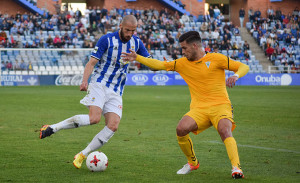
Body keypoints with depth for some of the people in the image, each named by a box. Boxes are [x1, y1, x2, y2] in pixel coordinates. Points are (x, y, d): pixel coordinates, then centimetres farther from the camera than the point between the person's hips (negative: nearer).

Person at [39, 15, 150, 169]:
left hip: (116, 92, 5)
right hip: (100, 85, -5)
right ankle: (52, 128, -15)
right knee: (94, 118, -27)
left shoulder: (136, 43, 8)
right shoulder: (107, 40, -7)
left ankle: (82, 155, -5)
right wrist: (84, 80, -24)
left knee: (113, 126, -14)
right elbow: (91, 63, -8)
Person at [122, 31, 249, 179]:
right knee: (181, 129, -23)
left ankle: (236, 168, -32)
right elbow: (160, 65, 20)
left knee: (224, 130, -33)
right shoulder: (183, 63, 15)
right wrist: (137, 58, 16)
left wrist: (236, 75, -20)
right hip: (199, 108, 4)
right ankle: (192, 163, 1)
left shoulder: (216, 58, 1)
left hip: (220, 105, -4)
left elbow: (243, 67, 2)